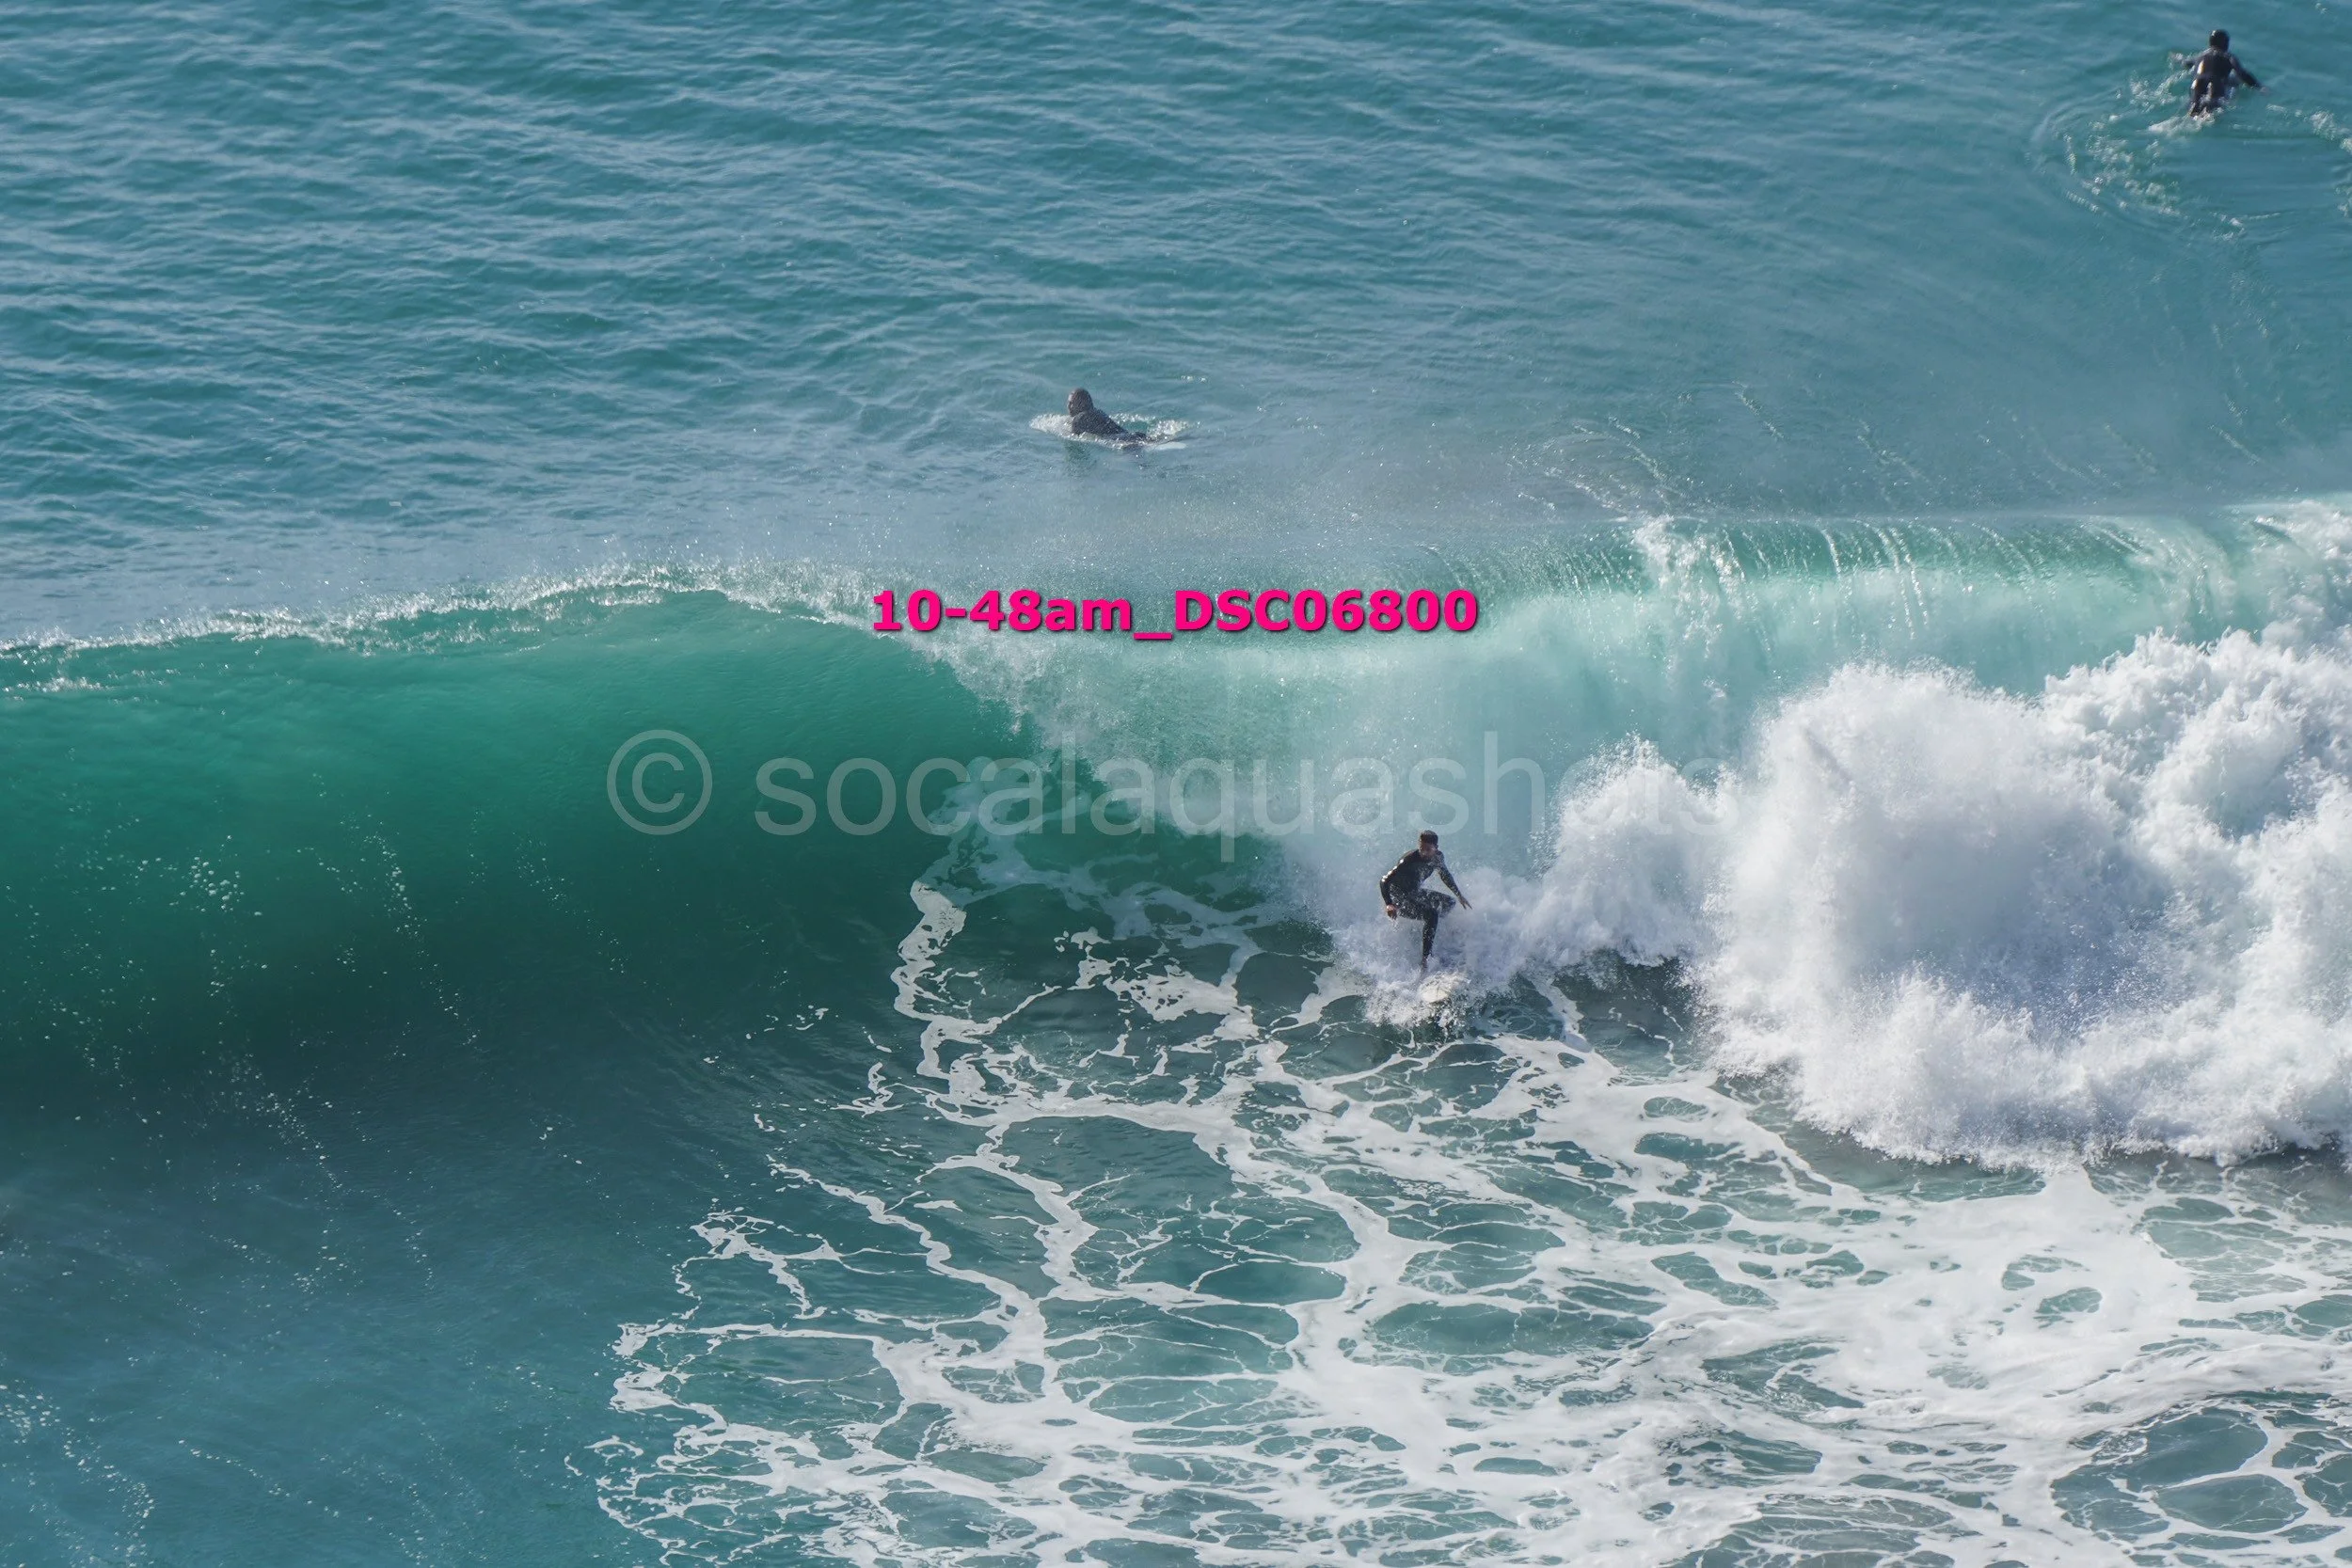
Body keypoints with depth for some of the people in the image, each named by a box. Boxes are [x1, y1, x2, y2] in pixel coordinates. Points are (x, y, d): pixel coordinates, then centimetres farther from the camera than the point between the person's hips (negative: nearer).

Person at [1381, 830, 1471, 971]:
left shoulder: (1438, 857, -7)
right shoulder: (1411, 860, -29)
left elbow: (1445, 875, 16)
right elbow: (1385, 881, -32)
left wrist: (1459, 895, 20)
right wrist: (1389, 905, -47)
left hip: (1415, 893, 9)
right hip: (1398, 898, -9)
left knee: (1449, 903, 14)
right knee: (1431, 914, -29)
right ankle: (1424, 959, -32)